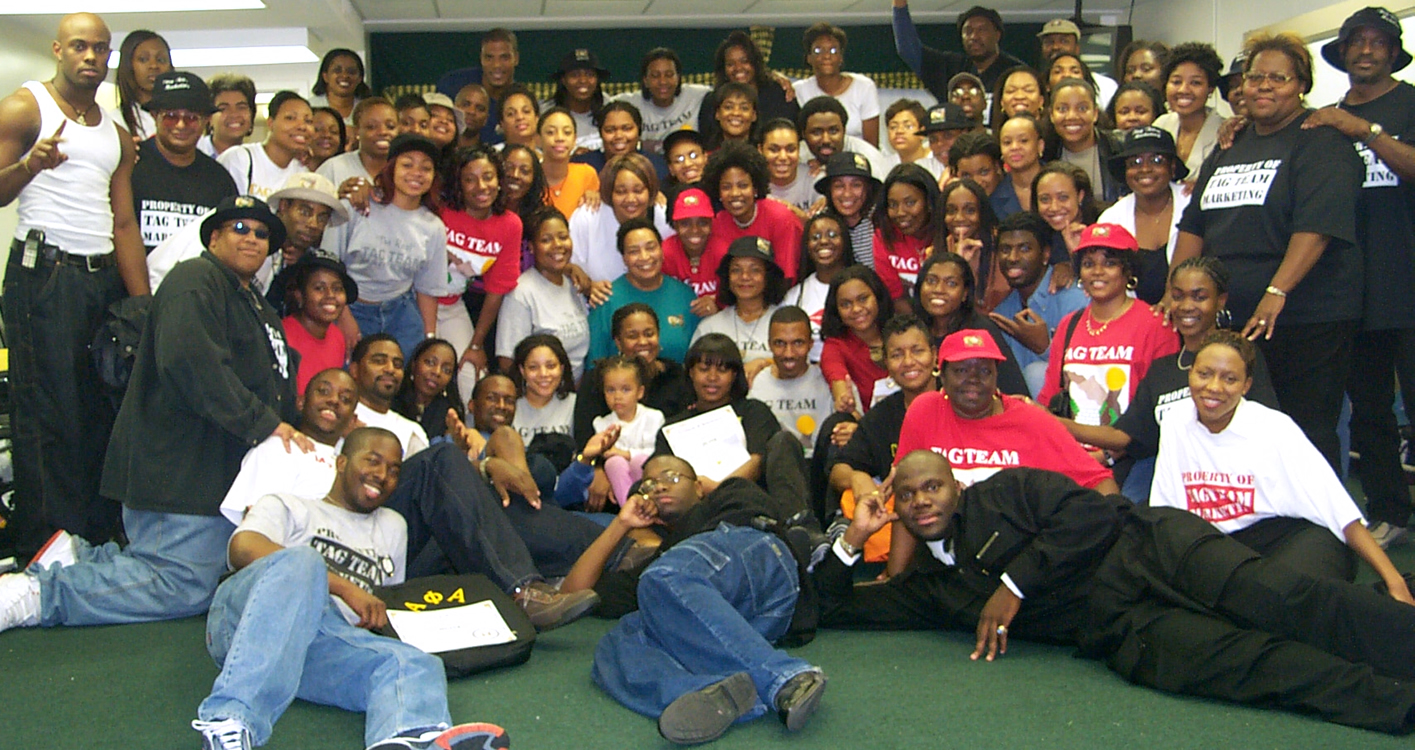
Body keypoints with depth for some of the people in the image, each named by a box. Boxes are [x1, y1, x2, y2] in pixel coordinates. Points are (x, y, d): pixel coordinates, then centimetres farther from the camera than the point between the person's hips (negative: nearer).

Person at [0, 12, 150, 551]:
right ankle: (48, 546, -2)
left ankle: (99, 537, 10)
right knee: (48, 411, -7)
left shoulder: (117, 135, 20)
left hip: (104, 276, 6)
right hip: (45, 270, -6)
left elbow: (124, 223, 14)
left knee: (103, 409, 4)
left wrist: (143, 305, 5)